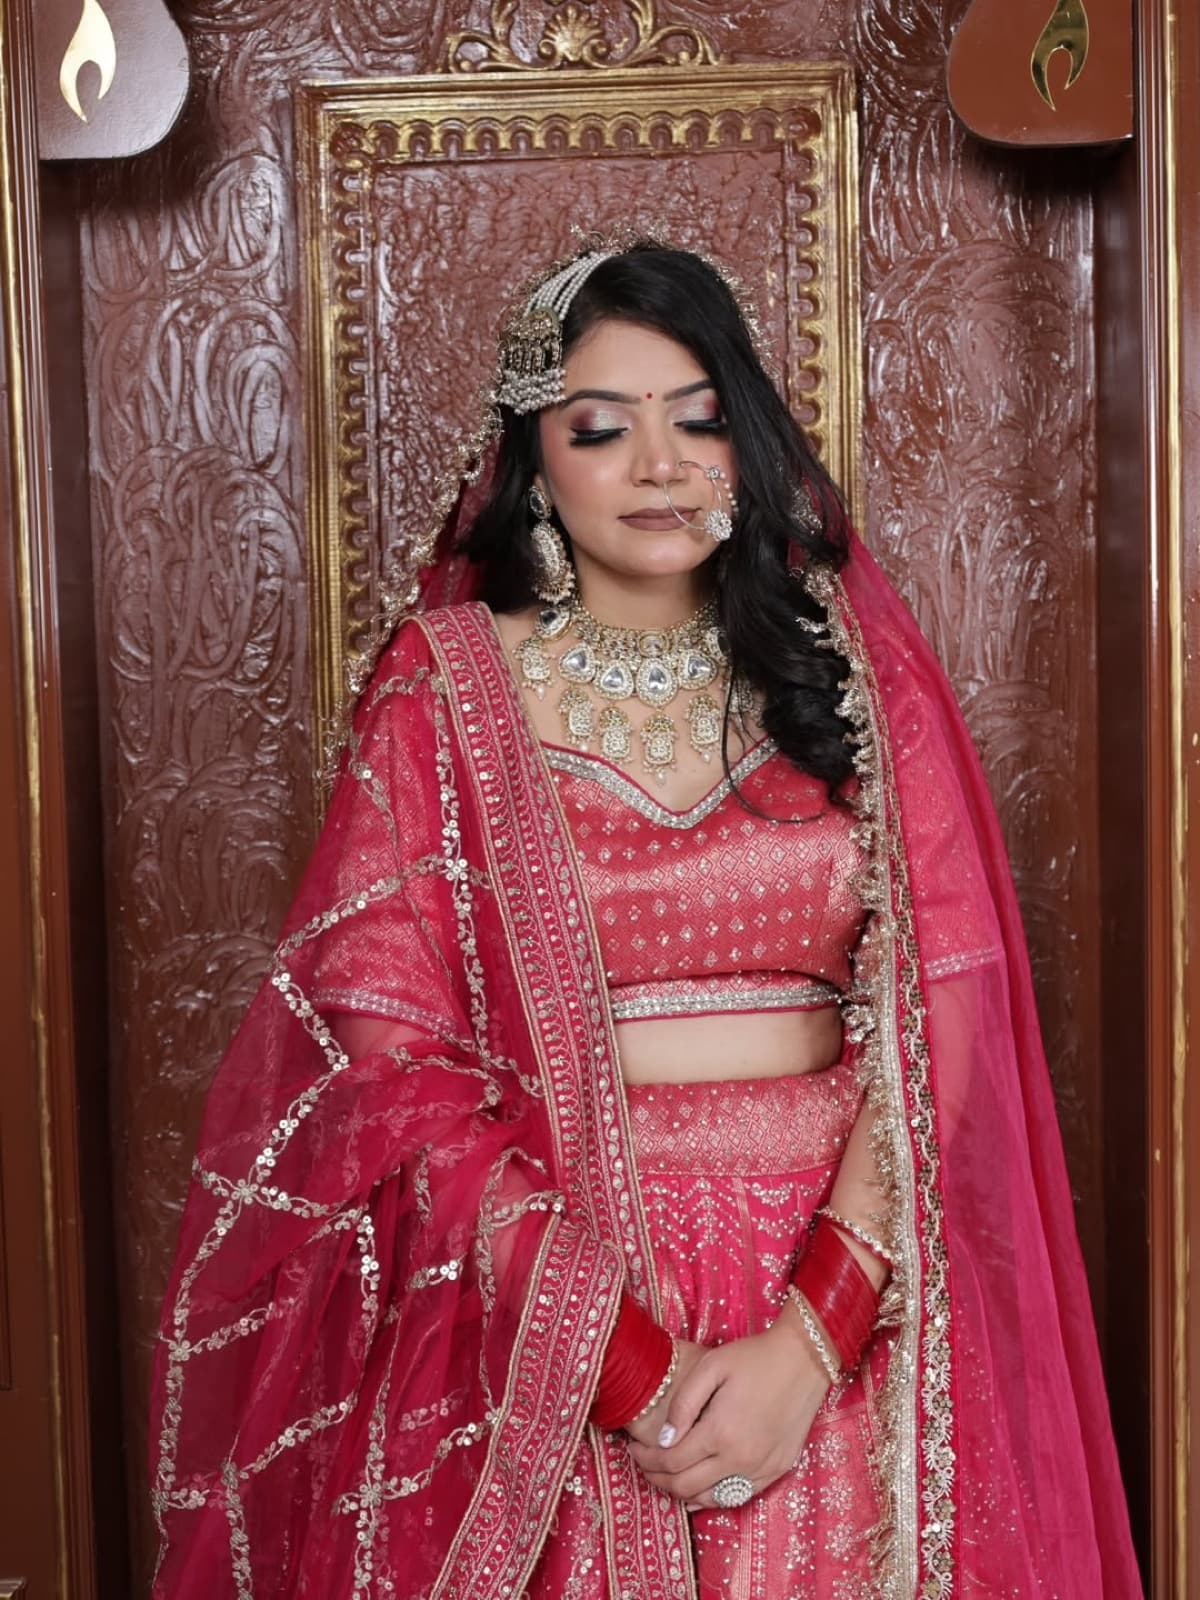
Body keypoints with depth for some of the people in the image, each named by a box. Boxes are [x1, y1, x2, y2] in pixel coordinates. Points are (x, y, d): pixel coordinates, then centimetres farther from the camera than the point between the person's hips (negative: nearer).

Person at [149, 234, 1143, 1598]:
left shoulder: (855, 667, 3)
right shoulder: (446, 685, -1)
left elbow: (940, 1027, -3)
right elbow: (389, 1060, -7)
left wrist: (808, 1342, -15)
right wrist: (619, 1356, -14)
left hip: (844, 1313, 2)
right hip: (530, 1317, -1)